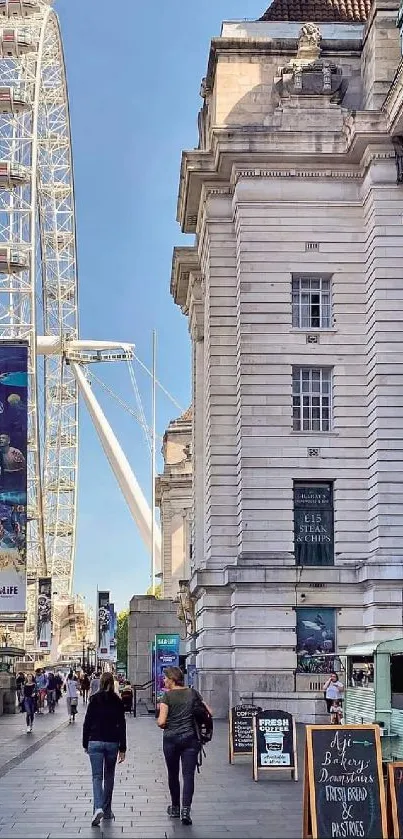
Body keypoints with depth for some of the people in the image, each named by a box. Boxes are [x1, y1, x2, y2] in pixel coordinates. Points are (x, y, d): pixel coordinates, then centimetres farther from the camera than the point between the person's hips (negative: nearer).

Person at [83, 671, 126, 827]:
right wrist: (122, 748, 2)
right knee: (109, 776, 16)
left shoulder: (94, 700, -2)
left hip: (95, 742, -1)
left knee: (97, 777, -2)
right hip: (112, 743, 1)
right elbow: (122, 725, -2)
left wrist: (85, 744, 9)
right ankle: (107, 811, 22)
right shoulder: (117, 702, -1)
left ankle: (98, 808, -23)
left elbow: (87, 723, -1)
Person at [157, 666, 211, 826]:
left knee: (173, 774, 15)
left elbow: (161, 721, -13)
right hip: (190, 738, 2)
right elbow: (209, 712, 7)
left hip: (171, 738, -2)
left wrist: (160, 724, 8)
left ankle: (175, 808, 27)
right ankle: (186, 810, -15)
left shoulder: (167, 695, -7)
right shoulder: (192, 693, 5)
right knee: (188, 775, -1)